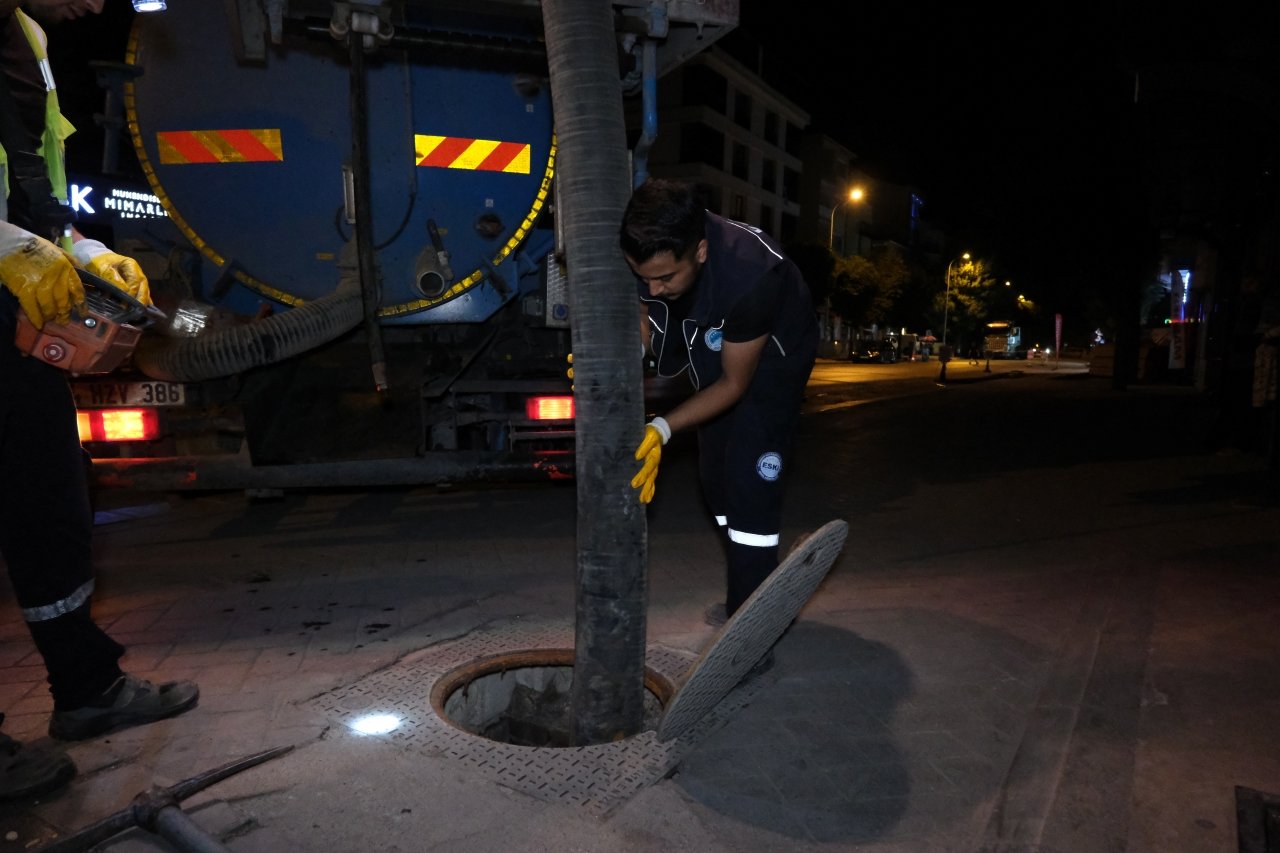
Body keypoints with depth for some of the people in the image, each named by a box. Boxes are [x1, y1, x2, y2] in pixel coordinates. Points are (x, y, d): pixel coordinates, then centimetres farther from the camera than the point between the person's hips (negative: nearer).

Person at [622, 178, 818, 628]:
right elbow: (645, 324, -9)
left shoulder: (751, 274, -41)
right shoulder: (648, 256, -27)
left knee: (749, 477, -15)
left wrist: (662, 429, -36)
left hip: (770, 353, -6)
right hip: (712, 349, 6)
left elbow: (734, 383, -28)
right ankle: (748, 595, 30)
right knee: (715, 474, 11)